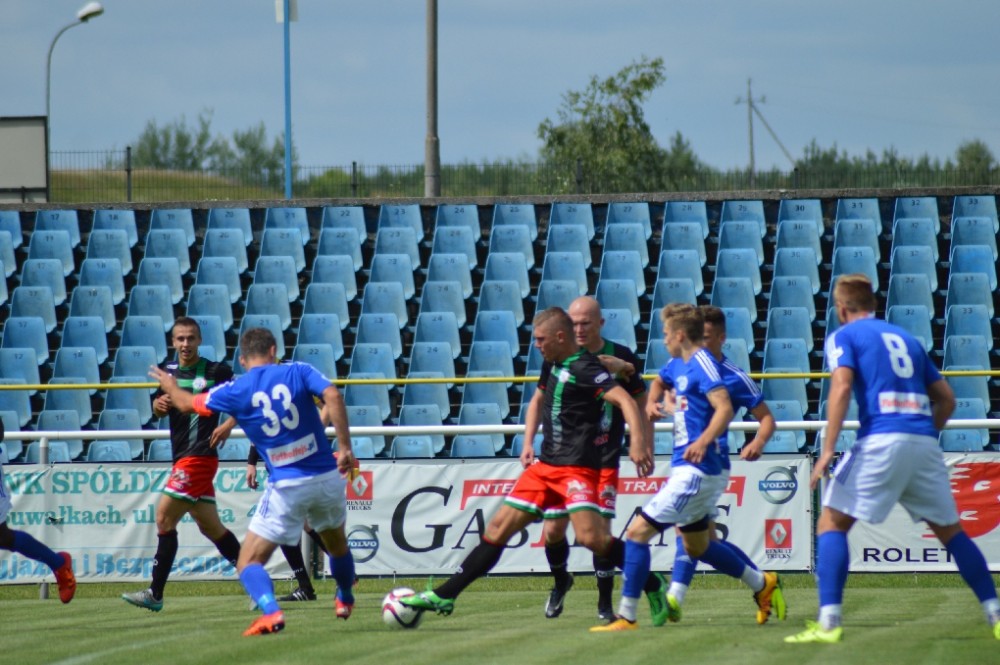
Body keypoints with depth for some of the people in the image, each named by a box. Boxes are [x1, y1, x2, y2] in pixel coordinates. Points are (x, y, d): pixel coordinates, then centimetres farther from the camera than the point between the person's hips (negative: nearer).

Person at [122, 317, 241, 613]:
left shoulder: (215, 372, -7)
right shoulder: (169, 371, 13)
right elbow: (159, 411, 16)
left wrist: (229, 424, -20)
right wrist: (159, 404, -8)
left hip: (199, 455, -8)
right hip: (183, 457, 8)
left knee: (164, 517, -11)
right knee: (210, 525, 12)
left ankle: (155, 593, -10)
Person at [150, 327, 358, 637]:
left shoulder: (236, 391, -1)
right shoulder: (298, 372, 1)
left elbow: (187, 404, 12)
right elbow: (333, 396, -15)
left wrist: (170, 387, 34)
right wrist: (345, 448, -12)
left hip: (287, 486, -3)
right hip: (328, 477, 3)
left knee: (249, 562, 1)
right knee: (337, 542, 32)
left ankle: (271, 611, -25)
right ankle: (345, 600, 51)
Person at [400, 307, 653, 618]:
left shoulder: (585, 368, -14)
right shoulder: (552, 363, 12)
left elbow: (624, 400, -25)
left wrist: (638, 440, -38)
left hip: (578, 467, -9)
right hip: (546, 465, 9)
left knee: (590, 536, -23)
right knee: (499, 528, 7)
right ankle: (444, 596, 9)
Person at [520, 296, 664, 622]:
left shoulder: (621, 358, -6)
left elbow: (640, 404, 4)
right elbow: (539, 400, 14)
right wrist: (528, 443, 5)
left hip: (603, 460, -2)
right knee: (553, 531, 1)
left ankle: (605, 602, 3)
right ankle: (560, 582, 32)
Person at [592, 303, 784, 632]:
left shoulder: (701, 364, -14)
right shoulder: (678, 365, 15)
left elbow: (724, 408, -25)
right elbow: (660, 380, 37)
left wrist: (704, 441, -40)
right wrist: (651, 403, 17)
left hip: (695, 472, -11)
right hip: (687, 470, 11)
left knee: (637, 531, -13)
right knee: (697, 546, 23)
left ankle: (626, 617, -12)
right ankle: (762, 584, 32)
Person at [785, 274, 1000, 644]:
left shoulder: (843, 336, 8)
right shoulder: (906, 338, 24)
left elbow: (841, 387, -9)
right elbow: (947, 399, 22)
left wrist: (828, 450, -13)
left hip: (881, 440, -5)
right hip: (925, 443, 5)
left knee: (831, 524, 1)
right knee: (949, 529, 17)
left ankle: (828, 623, -13)